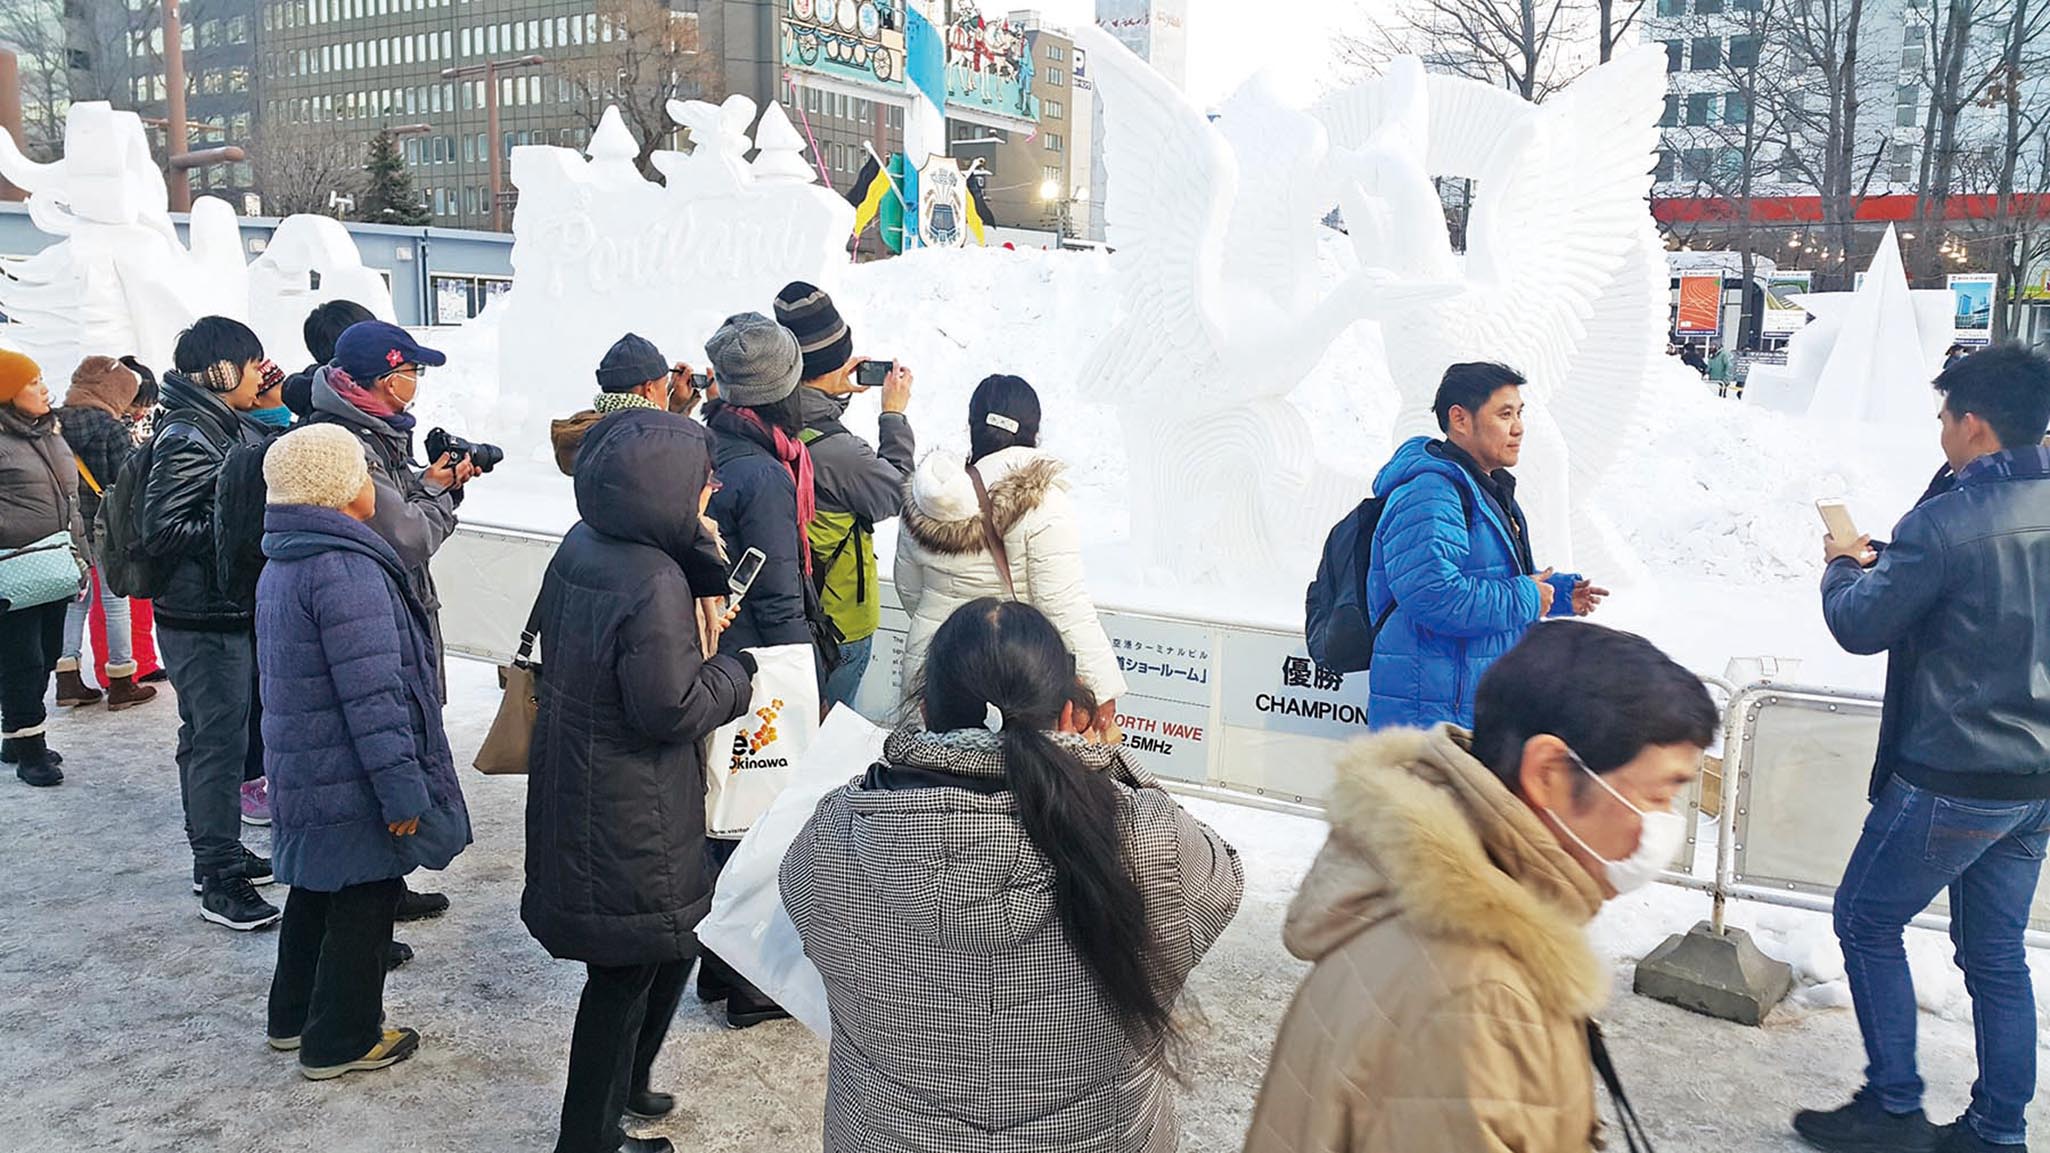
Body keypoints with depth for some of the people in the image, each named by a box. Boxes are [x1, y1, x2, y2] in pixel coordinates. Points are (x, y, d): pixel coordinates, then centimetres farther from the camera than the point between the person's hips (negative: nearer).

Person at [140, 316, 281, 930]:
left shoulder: (235, 428, 8)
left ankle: (216, 854, 32)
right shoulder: (185, 440, -18)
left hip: (236, 612, 9)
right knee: (219, 743, -2)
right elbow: (162, 532, -21)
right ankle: (220, 882, 8)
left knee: (208, 737, 19)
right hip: (203, 620, -9)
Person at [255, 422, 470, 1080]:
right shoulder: (346, 570, -24)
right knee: (364, 900, 5)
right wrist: (402, 789, -22)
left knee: (317, 887, 23)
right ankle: (340, 1041, 18)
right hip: (351, 778, -10)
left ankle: (293, 1017, 38)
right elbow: (373, 695, -25)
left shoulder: (283, 561, 9)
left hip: (302, 766, 10)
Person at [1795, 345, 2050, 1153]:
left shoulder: (1945, 522, -22)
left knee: (1866, 922, 9)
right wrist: (1886, 565, 13)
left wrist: (1845, 567, 7)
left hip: (1950, 779, -7)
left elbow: (1860, 627, -13)